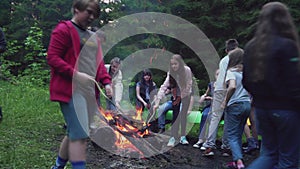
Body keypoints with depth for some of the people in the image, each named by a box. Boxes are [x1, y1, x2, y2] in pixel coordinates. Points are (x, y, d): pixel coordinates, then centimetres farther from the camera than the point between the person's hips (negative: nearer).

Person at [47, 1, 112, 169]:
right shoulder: (63, 29, -3)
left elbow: (99, 63, 21)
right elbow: (52, 58, -10)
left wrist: (107, 82, 4)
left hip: (90, 91, 8)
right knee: (80, 135, -12)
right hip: (72, 90, -8)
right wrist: (76, 75, -19)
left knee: (75, 133, 15)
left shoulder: (93, 37, 21)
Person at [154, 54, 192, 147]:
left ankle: (183, 137, 16)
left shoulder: (187, 70, -23)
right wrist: (157, 102, -37)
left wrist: (181, 96, -12)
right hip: (176, 96, 0)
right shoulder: (171, 73, -22)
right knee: (175, 116, -5)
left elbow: (189, 84, -12)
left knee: (183, 116, 4)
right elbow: (163, 87, -29)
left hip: (186, 95, 0)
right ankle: (173, 138, -1)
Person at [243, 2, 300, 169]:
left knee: (269, 153, 18)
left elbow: (246, 81, 11)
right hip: (285, 109, -6)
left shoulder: (251, 46, 6)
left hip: (262, 109, 7)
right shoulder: (286, 45, -14)